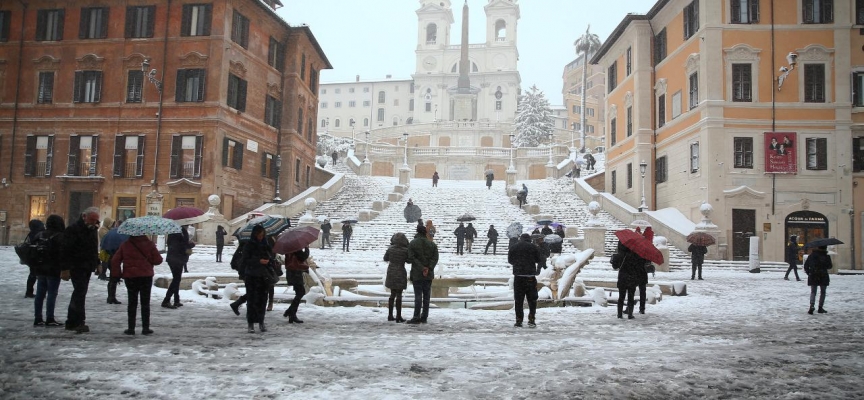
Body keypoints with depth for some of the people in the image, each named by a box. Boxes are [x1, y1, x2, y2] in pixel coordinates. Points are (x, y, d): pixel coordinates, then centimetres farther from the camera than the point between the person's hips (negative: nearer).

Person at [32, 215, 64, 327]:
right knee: (52, 294, -3)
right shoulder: (59, 237, -12)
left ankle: (38, 319, 14)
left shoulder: (39, 235, 10)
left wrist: (34, 268, 19)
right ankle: (50, 319, -3)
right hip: (54, 270, -7)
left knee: (40, 294, 10)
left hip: (40, 269, 7)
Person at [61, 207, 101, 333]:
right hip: (76, 267, -9)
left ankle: (71, 322, 21)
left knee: (79, 294, 13)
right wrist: (65, 269, -21)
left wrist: (97, 263, 18)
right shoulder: (73, 230, -12)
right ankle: (79, 322, -18)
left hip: (87, 268, 9)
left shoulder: (92, 230, 15)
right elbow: (66, 250, -17)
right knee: (80, 292, -16)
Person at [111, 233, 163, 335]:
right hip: (146, 277, -1)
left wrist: (117, 274, 6)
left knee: (132, 302, 10)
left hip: (130, 277, 1)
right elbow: (158, 260, -6)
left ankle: (131, 328, 9)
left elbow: (115, 260, -1)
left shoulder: (125, 245, 1)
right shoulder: (149, 244, -5)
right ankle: (145, 328, 5)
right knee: (145, 303, 5)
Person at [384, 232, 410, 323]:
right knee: (399, 295, 1)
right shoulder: (405, 250, -15)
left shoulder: (390, 249, -5)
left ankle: (390, 315, 18)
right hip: (400, 274, -4)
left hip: (391, 273, 4)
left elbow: (385, 258, 9)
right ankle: (398, 317, 2)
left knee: (392, 294, 15)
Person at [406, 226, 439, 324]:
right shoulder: (432, 244, 7)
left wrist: (421, 268, -13)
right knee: (426, 296, 8)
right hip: (429, 275, 3)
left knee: (418, 296, -3)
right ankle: (424, 317, 11)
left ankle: (417, 317, -6)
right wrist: (428, 268, -10)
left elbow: (411, 258, -12)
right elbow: (435, 258, -2)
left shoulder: (412, 243, -3)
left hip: (417, 274, -3)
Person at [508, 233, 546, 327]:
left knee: (518, 300, 7)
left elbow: (510, 260, 16)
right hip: (530, 276, -2)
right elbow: (540, 260, 3)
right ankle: (531, 320, 4)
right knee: (532, 299, 8)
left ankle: (519, 320, 5)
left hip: (518, 276, 2)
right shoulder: (534, 247, 1)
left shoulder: (513, 247, 7)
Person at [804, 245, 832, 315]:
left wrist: (808, 272, 14)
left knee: (813, 292, 4)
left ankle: (811, 306, -17)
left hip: (813, 277, 1)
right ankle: (820, 308, 15)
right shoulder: (826, 257, -8)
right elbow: (829, 266, -1)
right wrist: (832, 265, 22)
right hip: (823, 277, -1)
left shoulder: (812, 255, -1)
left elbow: (806, 265, 2)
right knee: (822, 292, 13)